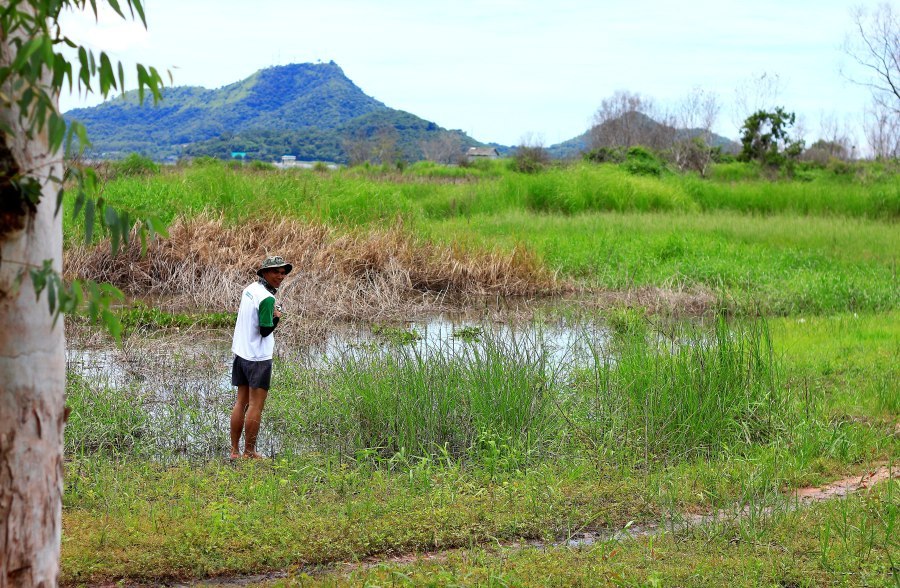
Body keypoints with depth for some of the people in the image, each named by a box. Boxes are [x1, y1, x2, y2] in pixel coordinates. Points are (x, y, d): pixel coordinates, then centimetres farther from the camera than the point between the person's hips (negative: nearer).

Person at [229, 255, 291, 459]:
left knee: (241, 402, 12)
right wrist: (277, 318, -2)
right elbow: (265, 330, -19)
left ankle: (234, 450, 15)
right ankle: (249, 452, 0)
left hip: (241, 352, 9)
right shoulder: (267, 299, -18)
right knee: (255, 406, -3)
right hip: (258, 357, -9)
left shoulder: (249, 289, 9)